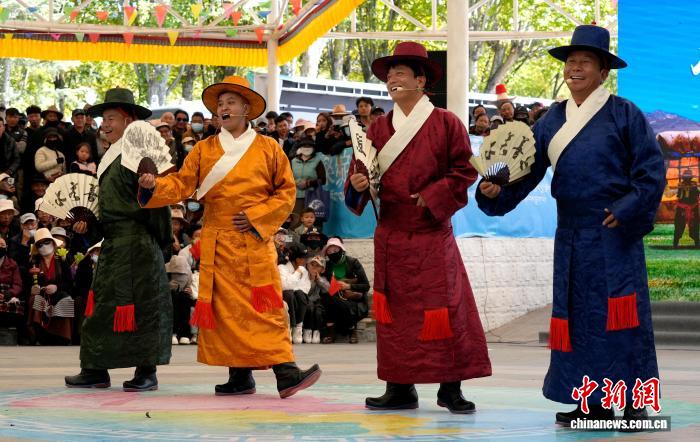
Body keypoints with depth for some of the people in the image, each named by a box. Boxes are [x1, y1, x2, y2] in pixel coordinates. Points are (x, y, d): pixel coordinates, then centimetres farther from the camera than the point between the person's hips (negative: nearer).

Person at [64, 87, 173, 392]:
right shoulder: (110, 158, 17)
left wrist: (158, 239, -21)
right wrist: (89, 225, 12)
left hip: (137, 241, -9)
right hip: (112, 242, 9)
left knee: (141, 305, -4)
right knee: (103, 303, 8)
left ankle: (146, 372, 1)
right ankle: (96, 370, 12)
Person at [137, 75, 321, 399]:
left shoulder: (268, 148, 6)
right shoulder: (204, 150, 12)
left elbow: (286, 191, 6)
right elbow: (182, 184, 4)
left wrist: (256, 217, -7)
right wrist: (154, 186, -15)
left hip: (255, 241, -2)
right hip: (218, 243, 2)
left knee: (265, 307, -11)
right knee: (226, 308, 0)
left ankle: (285, 372, -15)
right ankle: (240, 375, 7)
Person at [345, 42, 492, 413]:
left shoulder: (446, 124, -1)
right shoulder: (378, 129, 9)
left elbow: (464, 171, -3)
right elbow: (361, 173, 6)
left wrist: (431, 197, -11)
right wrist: (357, 185, -15)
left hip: (433, 232, -3)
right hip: (391, 234, 3)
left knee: (444, 309, -3)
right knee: (393, 311, 5)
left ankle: (450, 388, 5)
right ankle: (400, 388, 11)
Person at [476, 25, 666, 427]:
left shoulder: (623, 114, -2)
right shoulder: (553, 120, 11)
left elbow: (652, 170, -5)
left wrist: (628, 210, -13)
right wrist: (497, 192, -8)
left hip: (614, 234, -5)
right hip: (572, 235, 5)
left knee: (620, 316, -6)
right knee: (577, 315, 6)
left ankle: (634, 402, 0)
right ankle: (592, 402, 13)